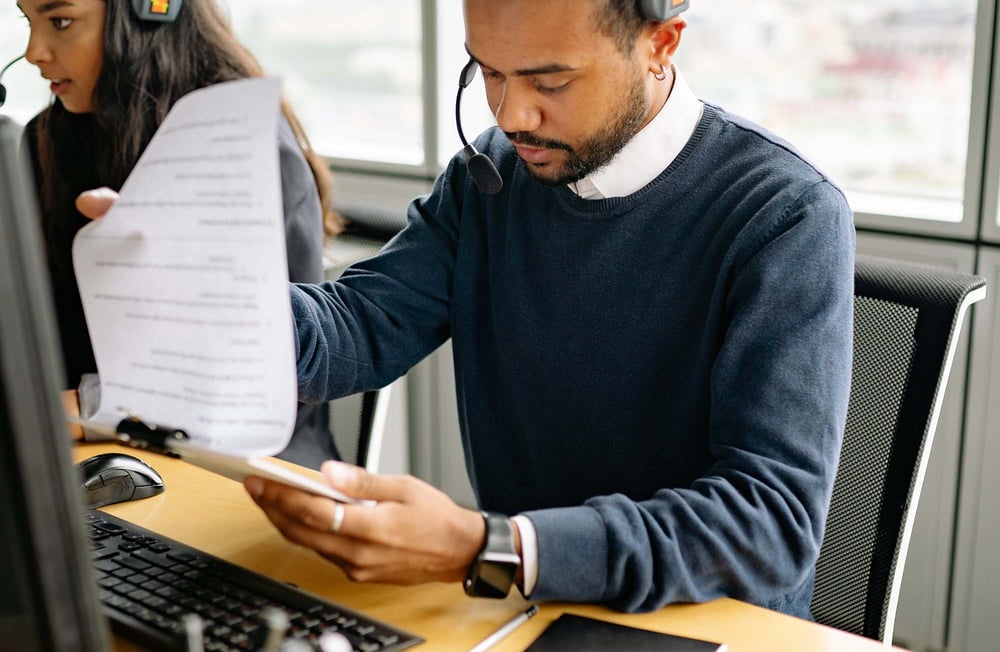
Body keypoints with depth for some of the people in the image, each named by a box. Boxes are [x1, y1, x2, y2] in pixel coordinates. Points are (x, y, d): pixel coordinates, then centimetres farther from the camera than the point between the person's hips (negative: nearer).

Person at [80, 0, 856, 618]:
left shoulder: (787, 217, -18)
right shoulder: (490, 177, 1)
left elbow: (775, 517, -25)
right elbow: (358, 330, -4)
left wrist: (486, 553, -36)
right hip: (514, 605, 4)